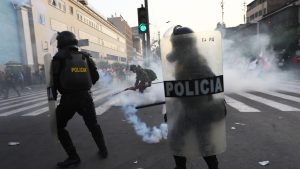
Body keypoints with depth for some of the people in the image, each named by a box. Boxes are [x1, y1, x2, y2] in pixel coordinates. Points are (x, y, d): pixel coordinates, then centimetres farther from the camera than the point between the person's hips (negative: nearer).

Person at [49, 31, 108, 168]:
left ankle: (73, 157, 12)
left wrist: (54, 94, 9)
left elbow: (54, 79, -7)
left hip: (68, 98, -4)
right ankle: (103, 150, 27)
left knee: (59, 127, 16)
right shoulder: (85, 57, 6)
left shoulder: (59, 57, -5)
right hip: (86, 96, 4)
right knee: (93, 125, 21)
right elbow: (95, 76, 6)